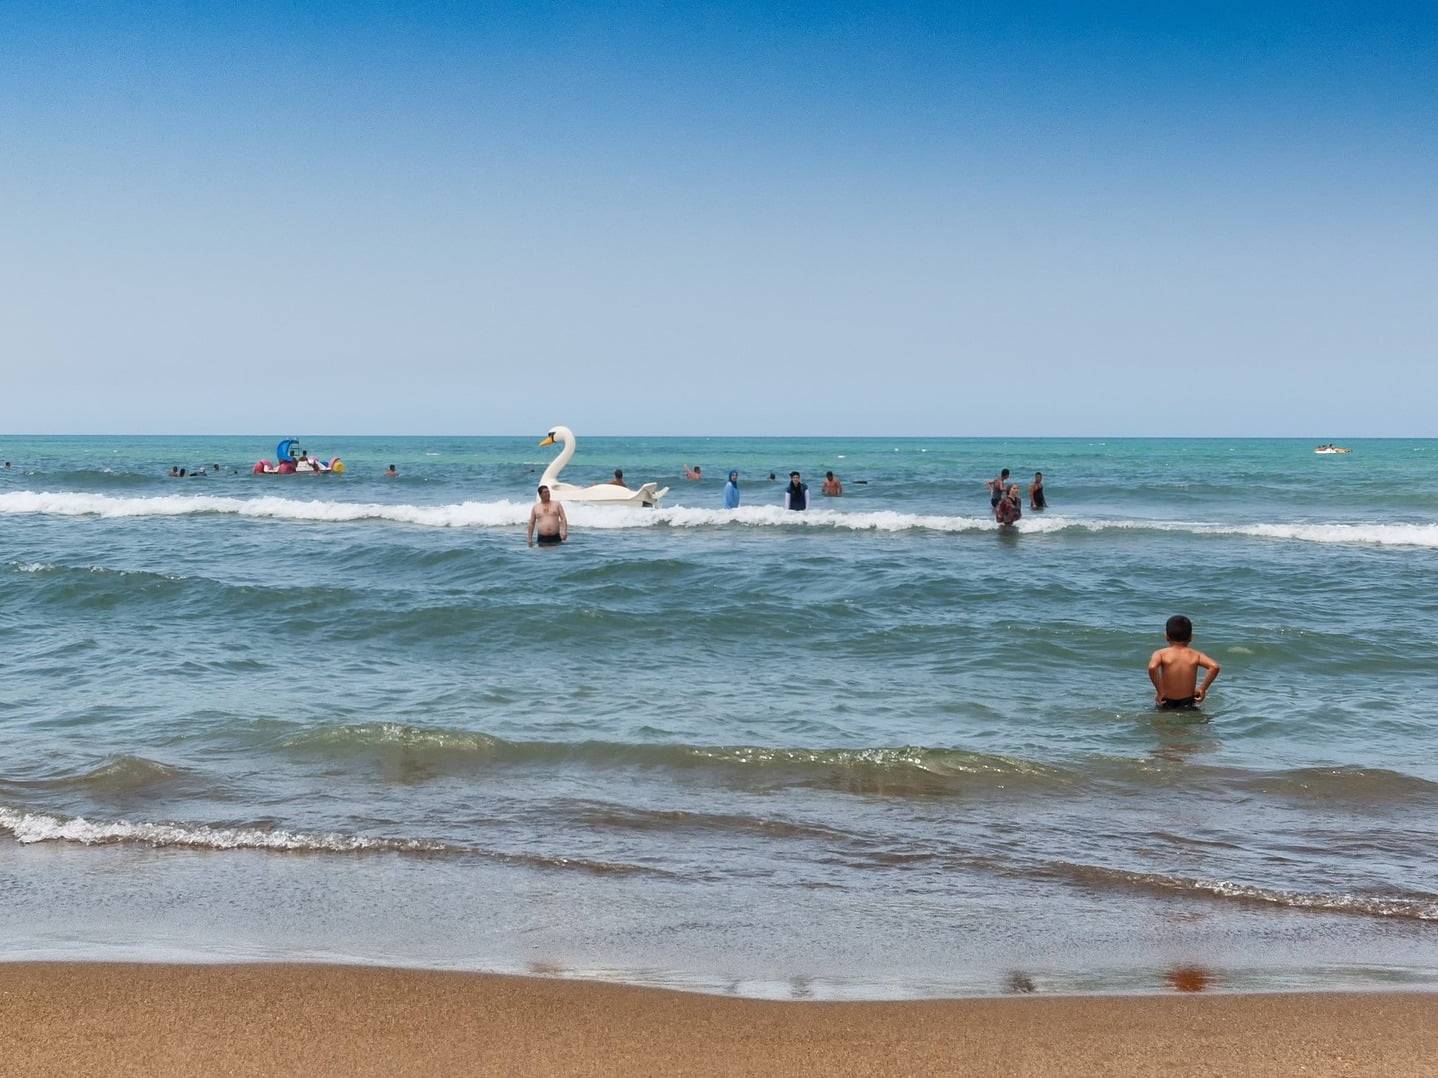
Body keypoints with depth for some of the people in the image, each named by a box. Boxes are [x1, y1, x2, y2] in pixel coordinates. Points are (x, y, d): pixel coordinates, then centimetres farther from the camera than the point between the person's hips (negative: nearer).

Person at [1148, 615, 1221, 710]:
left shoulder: (1160, 654, -7)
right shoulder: (1196, 655, -2)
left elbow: (1152, 668, -28)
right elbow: (1214, 667, -17)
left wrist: (1160, 691, -18)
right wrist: (1203, 689, -7)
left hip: (1166, 703, -2)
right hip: (1188, 703, 2)